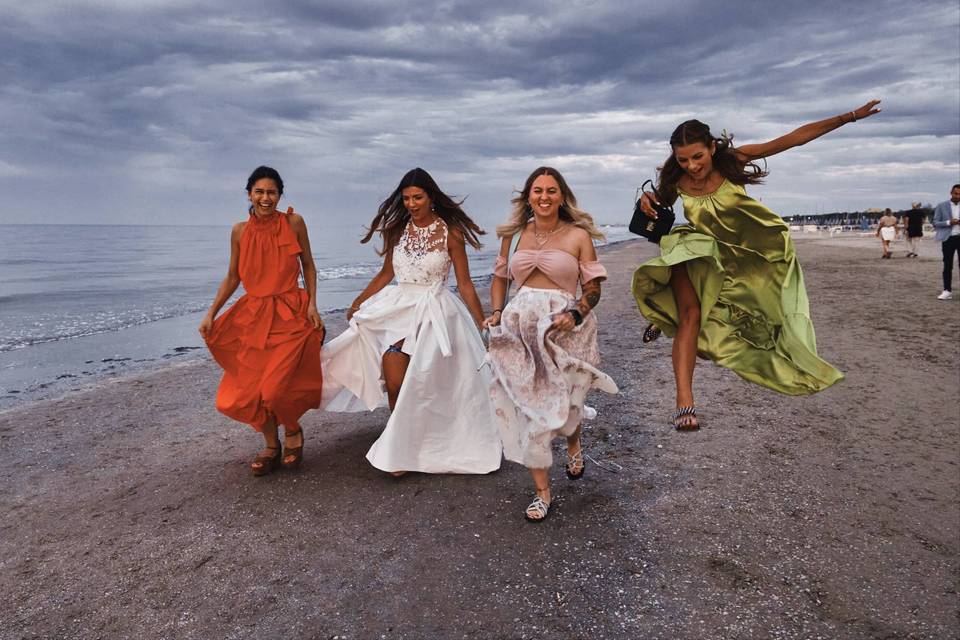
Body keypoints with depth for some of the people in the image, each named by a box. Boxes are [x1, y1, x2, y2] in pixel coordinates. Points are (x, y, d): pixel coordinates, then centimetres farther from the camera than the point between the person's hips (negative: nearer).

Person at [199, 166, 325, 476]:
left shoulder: (293, 222, -3)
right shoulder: (240, 231, 4)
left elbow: (308, 266, 5)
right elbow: (232, 278, 10)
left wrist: (312, 304, -6)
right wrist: (211, 313, 2)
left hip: (291, 314, -3)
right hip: (254, 315, 3)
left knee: (276, 387, -10)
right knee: (250, 389, 4)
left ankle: (293, 431, 21)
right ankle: (271, 446, 25)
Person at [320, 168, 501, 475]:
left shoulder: (450, 232, -6)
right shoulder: (397, 229, 5)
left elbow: (465, 284, -3)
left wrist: (483, 324, -4)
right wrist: (358, 302, 20)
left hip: (434, 312, -3)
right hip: (398, 308, 3)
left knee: (420, 387, -1)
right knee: (394, 385, -3)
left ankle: (404, 451, 19)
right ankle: (399, 450, 16)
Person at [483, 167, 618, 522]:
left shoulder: (578, 235, 0)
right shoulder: (513, 235, 8)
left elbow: (593, 288, 0)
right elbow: (500, 277, 18)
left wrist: (575, 314, -17)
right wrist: (496, 312, 3)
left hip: (564, 330, -2)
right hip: (520, 328, 2)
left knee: (563, 403, 4)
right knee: (528, 408, 2)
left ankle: (574, 444, 44)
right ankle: (542, 491, 18)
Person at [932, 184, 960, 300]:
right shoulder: (942, 206, 3)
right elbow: (935, 223, 1)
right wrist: (948, 222, -16)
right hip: (948, 239, -1)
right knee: (947, 266, 3)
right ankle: (947, 291, 6)